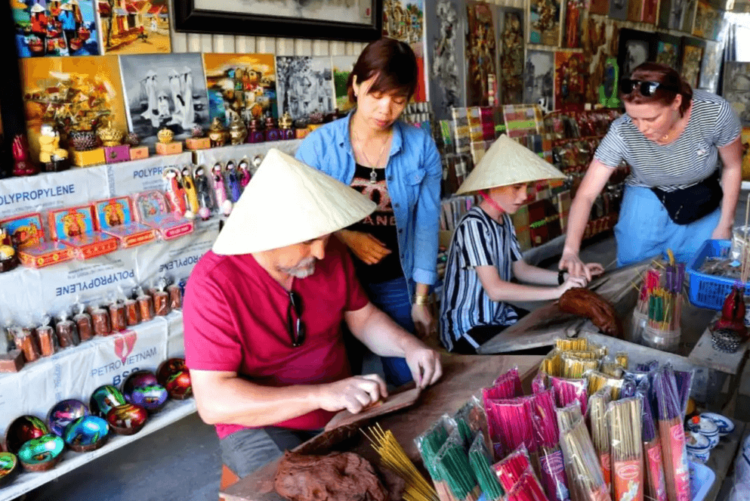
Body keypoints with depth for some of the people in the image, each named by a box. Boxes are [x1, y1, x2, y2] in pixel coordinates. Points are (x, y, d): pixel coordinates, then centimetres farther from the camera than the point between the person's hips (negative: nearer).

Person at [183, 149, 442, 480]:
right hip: (259, 426, -4)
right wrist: (320, 395, -32)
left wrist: (408, 346, -11)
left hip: (342, 410, 5)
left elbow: (363, 317, 9)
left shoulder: (331, 253, -6)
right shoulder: (214, 283, -22)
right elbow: (213, 401, -24)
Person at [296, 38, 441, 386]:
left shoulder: (421, 147, -5)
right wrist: (346, 237, -18)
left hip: (396, 287, 1)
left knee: (409, 383, 15)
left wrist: (421, 299, -3)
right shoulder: (319, 145, -8)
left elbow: (426, 224, -3)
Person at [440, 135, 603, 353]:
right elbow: (495, 289, -29)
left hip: (498, 316, 9)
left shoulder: (504, 220, 5)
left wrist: (567, 277, -2)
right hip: (468, 328, -8)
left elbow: (521, 270, 10)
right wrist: (557, 292, -27)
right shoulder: (474, 225, -23)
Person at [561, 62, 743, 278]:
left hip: (703, 205, 1)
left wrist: (725, 225, -6)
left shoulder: (715, 112, -28)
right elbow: (586, 195, -30)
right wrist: (571, 250, -45)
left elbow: (733, 167, -10)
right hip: (646, 202, -1)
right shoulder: (621, 133, -30)